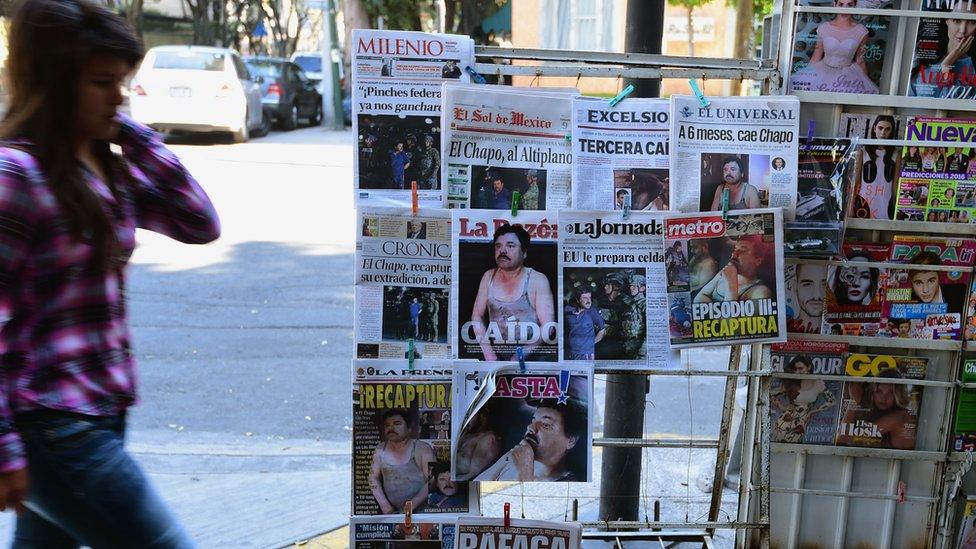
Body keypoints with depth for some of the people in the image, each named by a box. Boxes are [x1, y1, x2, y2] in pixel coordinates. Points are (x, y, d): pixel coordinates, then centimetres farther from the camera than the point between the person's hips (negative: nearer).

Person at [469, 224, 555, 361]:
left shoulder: (538, 280, -3)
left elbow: (547, 326, -9)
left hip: (530, 358, -5)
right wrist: (488, 352, -4)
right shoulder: (489, 277, 9)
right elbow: (477, 315, 11)